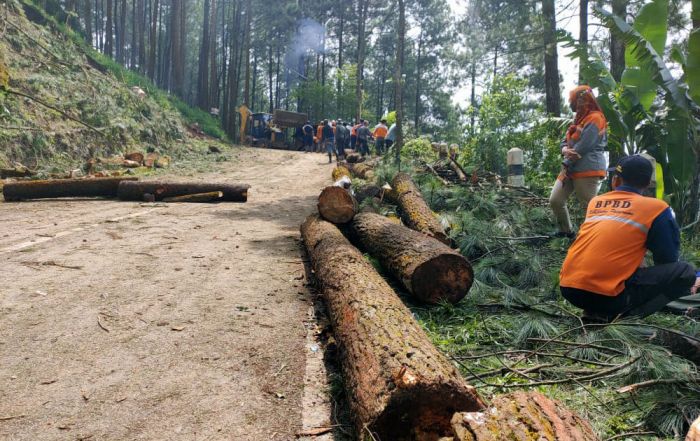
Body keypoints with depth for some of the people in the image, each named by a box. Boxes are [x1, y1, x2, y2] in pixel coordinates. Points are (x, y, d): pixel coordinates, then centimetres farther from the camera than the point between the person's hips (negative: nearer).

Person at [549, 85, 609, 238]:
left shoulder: (595, 118, -10)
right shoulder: (580, 118, 21)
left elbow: (583, 147, -18)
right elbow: (566, 141, 16)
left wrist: (566, 163, -9)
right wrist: (565, 150, -8)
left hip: (588, 170, -9)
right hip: (571, 168, 9)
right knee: (555, 200, 4)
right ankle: (566, 230, 20)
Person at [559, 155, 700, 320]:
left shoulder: (595, 202, 17)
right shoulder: (657, 207, 4)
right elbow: (667, 260, 10)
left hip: (568, 288, 6)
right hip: (604, 295, -6)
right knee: (684, 273, 8)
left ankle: (595, 310, 13)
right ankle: (620, 315, -4)